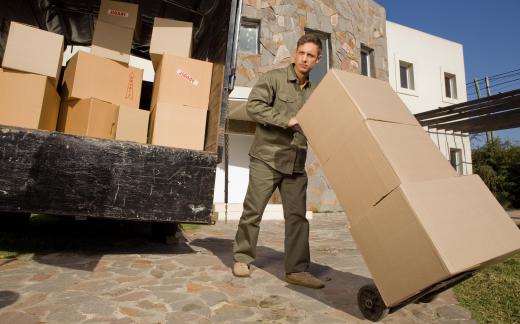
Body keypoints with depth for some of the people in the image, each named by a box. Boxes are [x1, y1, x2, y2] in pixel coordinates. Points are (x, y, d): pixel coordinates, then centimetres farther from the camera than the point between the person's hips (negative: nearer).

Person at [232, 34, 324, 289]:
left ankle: (297, 270, 10)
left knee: (297, 216, 1)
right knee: (253, 210, 3)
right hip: (267, 158, -4)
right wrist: (287, 120, -19)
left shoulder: (314, 92, 14)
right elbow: (253, 106, -14)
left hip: (296, 163, 5)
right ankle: (242, 258, 21)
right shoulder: (274, 78, -1)